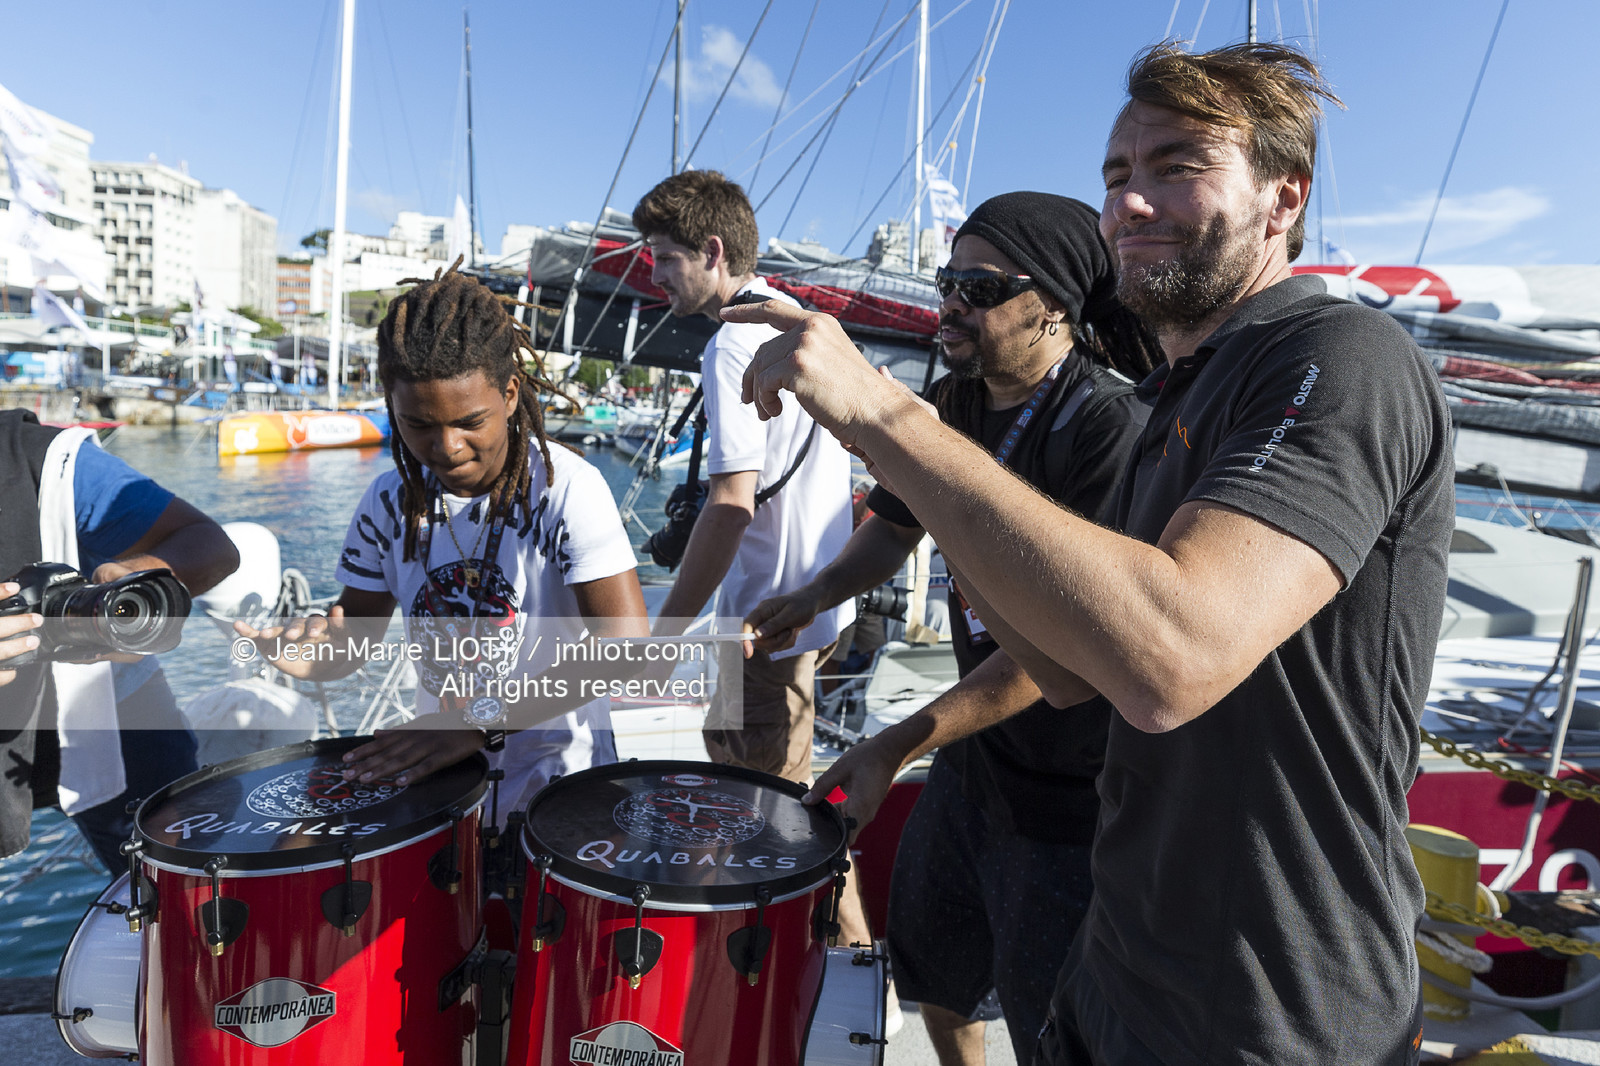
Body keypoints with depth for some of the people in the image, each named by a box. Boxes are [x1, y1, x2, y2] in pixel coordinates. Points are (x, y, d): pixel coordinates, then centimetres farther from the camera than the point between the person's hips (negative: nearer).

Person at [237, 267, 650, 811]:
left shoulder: (567, 488, -16)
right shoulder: (390, 501, 1)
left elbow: (626, 647, -24)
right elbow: (354, 640, 8)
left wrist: (484, 719, -29)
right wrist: (310, 653, -15)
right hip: (438, 777, 4)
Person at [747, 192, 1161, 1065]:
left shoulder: (1111, 427, -24)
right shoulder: (951, 403, 1)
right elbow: (898, 524, 14)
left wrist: (900, 743, -26)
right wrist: (816, 594, -4)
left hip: (1071, 791, -7)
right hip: (972, 754, 8)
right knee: (926, 959, 26)